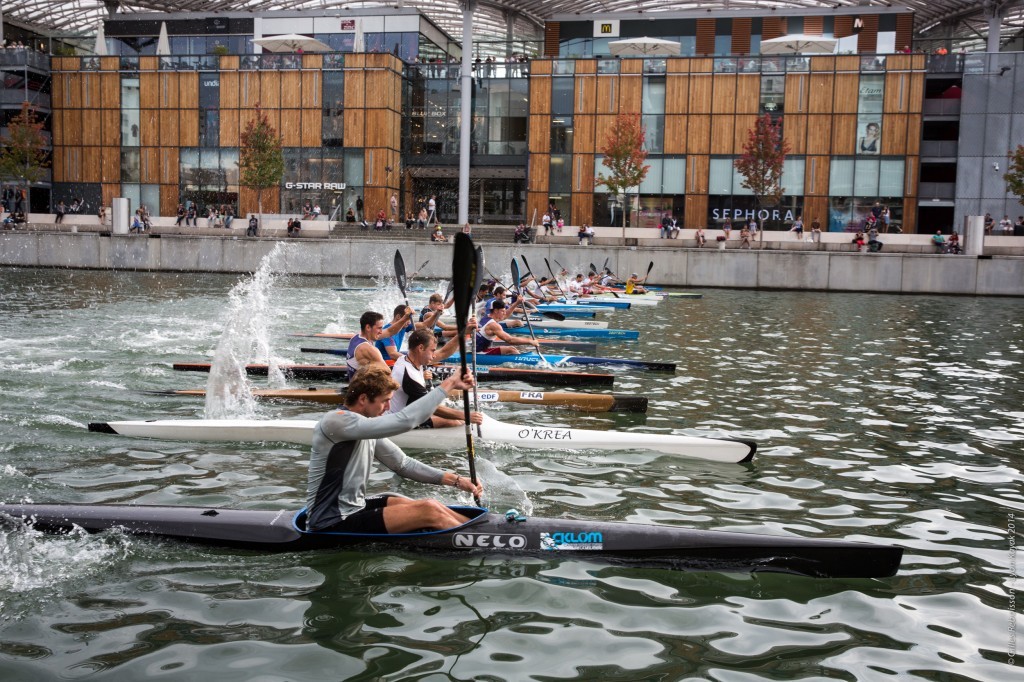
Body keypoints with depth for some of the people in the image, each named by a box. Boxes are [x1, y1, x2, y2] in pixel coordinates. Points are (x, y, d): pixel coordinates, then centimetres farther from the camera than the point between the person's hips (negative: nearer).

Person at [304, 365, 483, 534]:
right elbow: (403, 421, -30)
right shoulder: (335, 421, -21)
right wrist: (448, 384, -24)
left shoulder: (366, 429, 7)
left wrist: (456, 480, 1)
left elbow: (403, 464, 10)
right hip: (331, 526, -9)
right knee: (429, 511, -14)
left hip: (351, 509, 9)